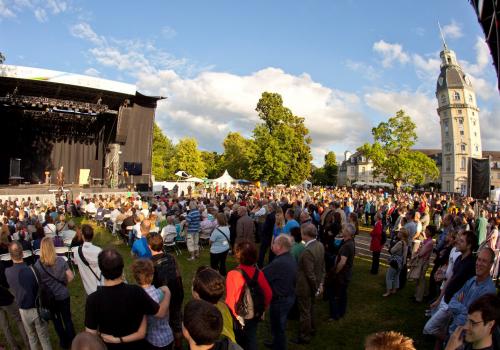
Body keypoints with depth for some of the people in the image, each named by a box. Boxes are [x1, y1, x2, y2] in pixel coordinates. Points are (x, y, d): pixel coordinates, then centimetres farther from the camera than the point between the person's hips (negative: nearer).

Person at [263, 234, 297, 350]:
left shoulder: (278, 263, -30)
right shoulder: (291, 259, 0)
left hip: (280, 300, -9)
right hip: (290, 296, 9)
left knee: (278, 327, 11)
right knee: (279, 325, 28)